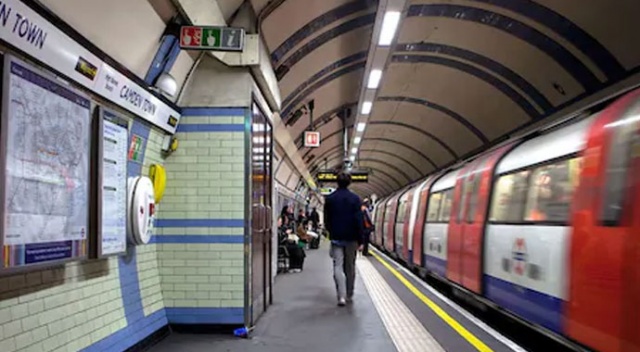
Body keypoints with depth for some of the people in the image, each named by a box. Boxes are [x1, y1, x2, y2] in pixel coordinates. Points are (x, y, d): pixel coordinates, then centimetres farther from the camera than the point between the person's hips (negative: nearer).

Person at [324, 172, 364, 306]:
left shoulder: (330, 199, 0)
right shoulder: (354, 198, -6)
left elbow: (327, 220, 8)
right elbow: (359, 220, -8)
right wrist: (360, 239, -3)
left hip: (336, 237, 0)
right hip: (351, 238, 0)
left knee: (338, 266, -2)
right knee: (350, 267, 13)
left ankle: (341, 296, -16)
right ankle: (349, 295, 22)